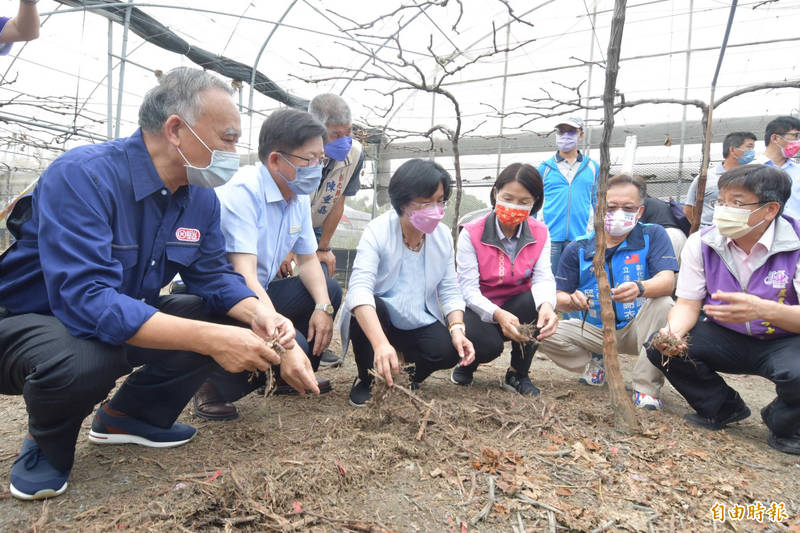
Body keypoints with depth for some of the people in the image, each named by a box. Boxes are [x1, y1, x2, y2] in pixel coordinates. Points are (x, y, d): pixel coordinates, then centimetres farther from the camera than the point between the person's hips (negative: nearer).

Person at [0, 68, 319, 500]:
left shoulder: (201, 198, -6)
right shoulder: (82, 176, -28)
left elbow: (213, 274, -1)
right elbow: (85, 301, -37)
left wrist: (255, 312, -24)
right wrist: (209, 339, -44)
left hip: (123, 319, 7)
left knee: (231, 320, -7)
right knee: (82, 360, -38)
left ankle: (129, 415, 12)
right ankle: (47, 444, 0)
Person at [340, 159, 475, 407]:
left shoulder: (443, 236, -4)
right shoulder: (378, 231, -20)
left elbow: (450, 291, -2)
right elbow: (360, 288, -34)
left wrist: (457, 328, -23)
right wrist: (381, 343, -49)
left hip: (419, 323, 3)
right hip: (375, 321, -3)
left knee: (448, 351, -25)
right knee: (369, 306, -36)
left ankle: (411, 376, 12)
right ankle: (365, 380, -6)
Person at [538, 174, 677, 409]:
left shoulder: (653, 236, -3)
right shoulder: (578, 249, 0)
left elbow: (667, 280, -19)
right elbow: (558, 297, 0)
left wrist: (640, 289, -43)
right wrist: (572, 301, -26)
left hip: (637, 328, -1)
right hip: (594, 331, 2)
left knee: (663, 304, -31)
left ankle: (647, 388, -21)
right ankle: (596, 363, 7)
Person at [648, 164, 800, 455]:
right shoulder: (701, 243, -9)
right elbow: (688, 304, -7)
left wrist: (763, 310, -47)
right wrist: (673, 332, -30)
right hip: (726, 338, 4)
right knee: (660, 348, -19)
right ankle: (723, 409, 10)